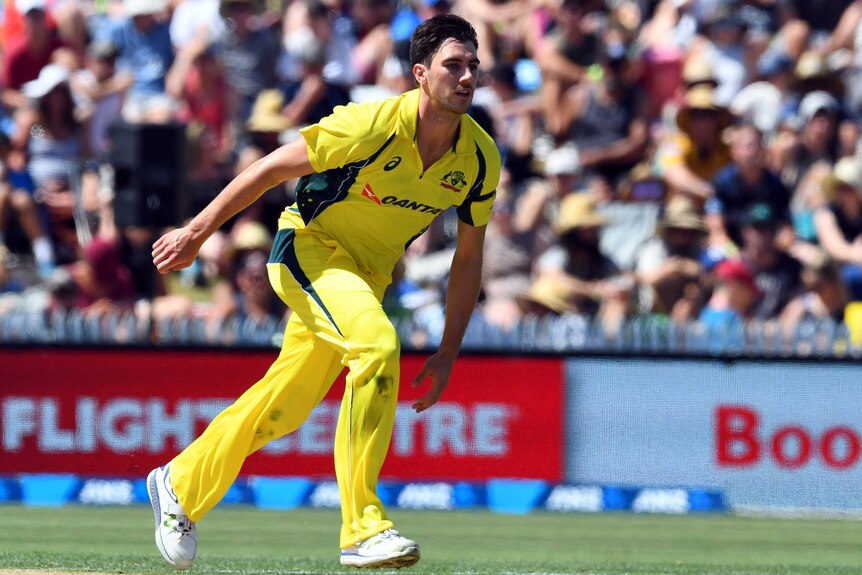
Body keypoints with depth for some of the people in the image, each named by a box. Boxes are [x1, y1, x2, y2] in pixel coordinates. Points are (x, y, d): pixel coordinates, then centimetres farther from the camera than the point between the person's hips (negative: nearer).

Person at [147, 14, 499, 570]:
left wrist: (447, 354, 1)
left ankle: (180, 485, 38)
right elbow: (272, 169, -16)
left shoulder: (480, 158, -10)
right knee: (378, 343, -31)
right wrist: (196, 233, -12)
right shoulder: (372, 126, -27)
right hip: (308, 249, -6)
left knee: (283, 410, 12)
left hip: (369, 273, 6)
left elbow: (468, 258, 3)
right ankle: (363, 529, -30)